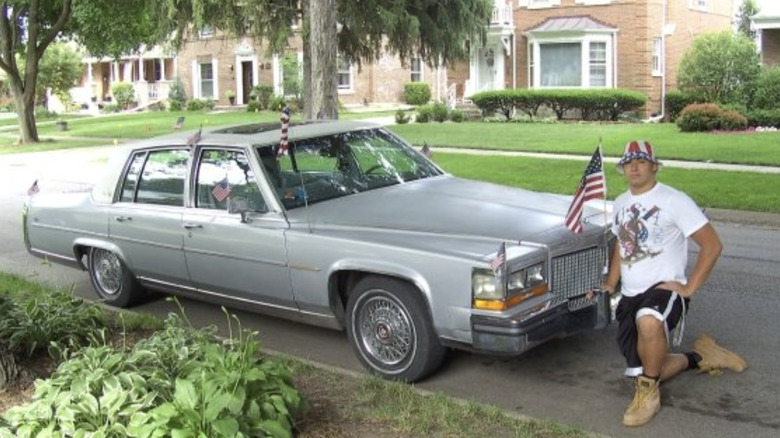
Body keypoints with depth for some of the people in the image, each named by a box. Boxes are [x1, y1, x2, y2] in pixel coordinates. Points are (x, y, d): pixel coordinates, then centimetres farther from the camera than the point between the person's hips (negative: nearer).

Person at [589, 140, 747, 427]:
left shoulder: (673, 200, -8)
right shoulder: (620, 204, 13)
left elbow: (712, 245, -11)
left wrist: (689, 288, -15)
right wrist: (610, 283, 12)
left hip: (665, 289, -7)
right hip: (630, 296, 7)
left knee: (648, 321, -43)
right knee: (642, 375, 2)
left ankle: (649, 393, -20)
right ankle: (697, 358, 28)